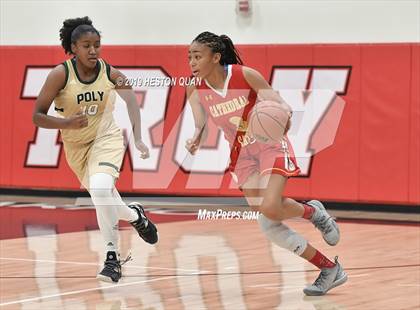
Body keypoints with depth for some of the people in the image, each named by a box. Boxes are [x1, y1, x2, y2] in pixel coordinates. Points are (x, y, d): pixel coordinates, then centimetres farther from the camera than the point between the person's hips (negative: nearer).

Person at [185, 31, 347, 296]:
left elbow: (278, 101, -12)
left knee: (269, 207, -29)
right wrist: (195, 142, -32)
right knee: (269, 227, -5)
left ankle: (312, 211, 6)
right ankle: (330, 269, 9)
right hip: (243, 155, 5)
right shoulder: (196, 90, -6)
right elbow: (201, 127, -9)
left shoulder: (244, 75, -17)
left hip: (270, 144, -5)